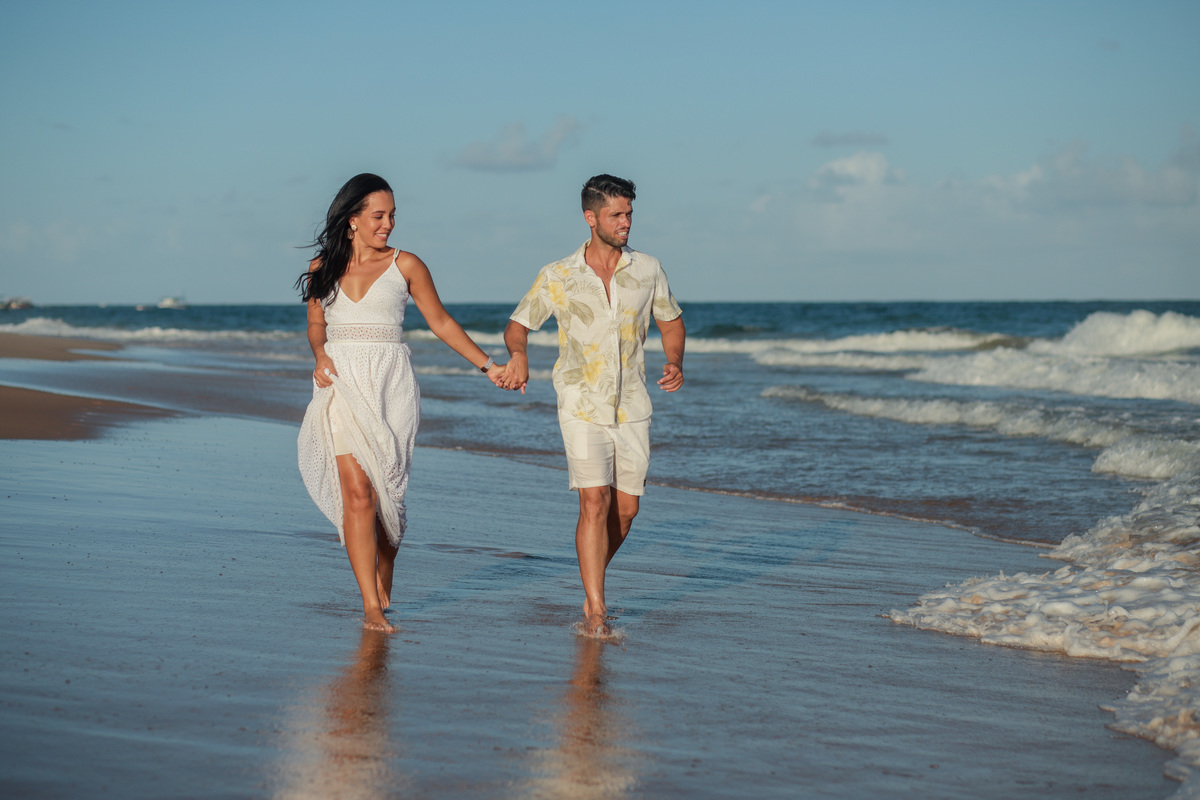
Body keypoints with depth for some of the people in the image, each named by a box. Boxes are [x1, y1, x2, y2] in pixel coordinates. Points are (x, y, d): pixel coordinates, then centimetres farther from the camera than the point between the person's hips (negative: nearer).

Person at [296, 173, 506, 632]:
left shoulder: (405, 266, 4)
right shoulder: (323, 266, 8)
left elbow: (441, 323, 9)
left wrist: (487, 365, 4)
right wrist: (320, 356, -3)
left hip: (390, 386, 0)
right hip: (343, 386, 0)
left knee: (387, 492, 1)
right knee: (358, 491, -11)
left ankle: (382, 590, 24)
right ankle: (372, 606, -11)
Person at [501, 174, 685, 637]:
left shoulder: (647, 271, 2)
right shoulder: (557, 277, -3)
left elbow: (671, 320, 16)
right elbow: (518, 324, 5)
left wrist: (675, 362, -3)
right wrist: (518, 353, -18)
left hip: (633, 408, 3)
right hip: (582, 407, -3)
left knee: (625, 510, 7)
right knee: (594, 502, -14)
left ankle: (592, 586, 32)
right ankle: (595, 612, -10)